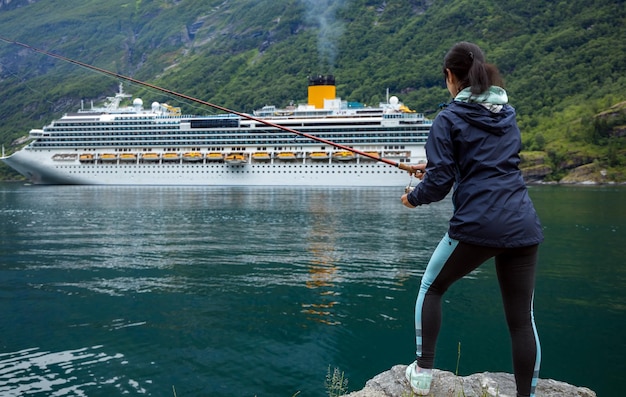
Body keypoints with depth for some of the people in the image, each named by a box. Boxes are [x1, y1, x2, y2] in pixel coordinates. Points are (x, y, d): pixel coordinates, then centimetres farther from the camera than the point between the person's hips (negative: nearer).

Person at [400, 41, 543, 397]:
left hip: (476, 225, -5)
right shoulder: (508, 114, 16)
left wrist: (414, 198, 13)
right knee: (522, 318, 9)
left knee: (431, 288, 19)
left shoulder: (449, 120, -3)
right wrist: (435, 169, 32)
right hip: (523, 226, 5)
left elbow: (439, 184, -8)